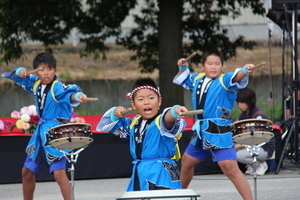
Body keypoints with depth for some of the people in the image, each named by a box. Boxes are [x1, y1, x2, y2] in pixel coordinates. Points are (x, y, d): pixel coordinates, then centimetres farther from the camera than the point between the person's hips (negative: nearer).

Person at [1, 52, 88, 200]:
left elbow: (69, 93, -39)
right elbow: (17, 77, 16)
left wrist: (77, 96, -63)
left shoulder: (58, 87, -19)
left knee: (58, 172, -21)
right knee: (27, 171, 17)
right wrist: (20, 72, -8)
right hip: (40, 132, 8)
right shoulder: (35, 84, 3)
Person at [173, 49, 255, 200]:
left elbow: (236, 77, -33)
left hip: (219, 133, -8)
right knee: (187, 161, 25)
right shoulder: (197, 79, 11)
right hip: (201, 132, 8)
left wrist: (245, 71, -55)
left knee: (230, 168, -22)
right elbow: (183, 79, 32)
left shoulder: (224, 81, -11)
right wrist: (183, 67, 12)